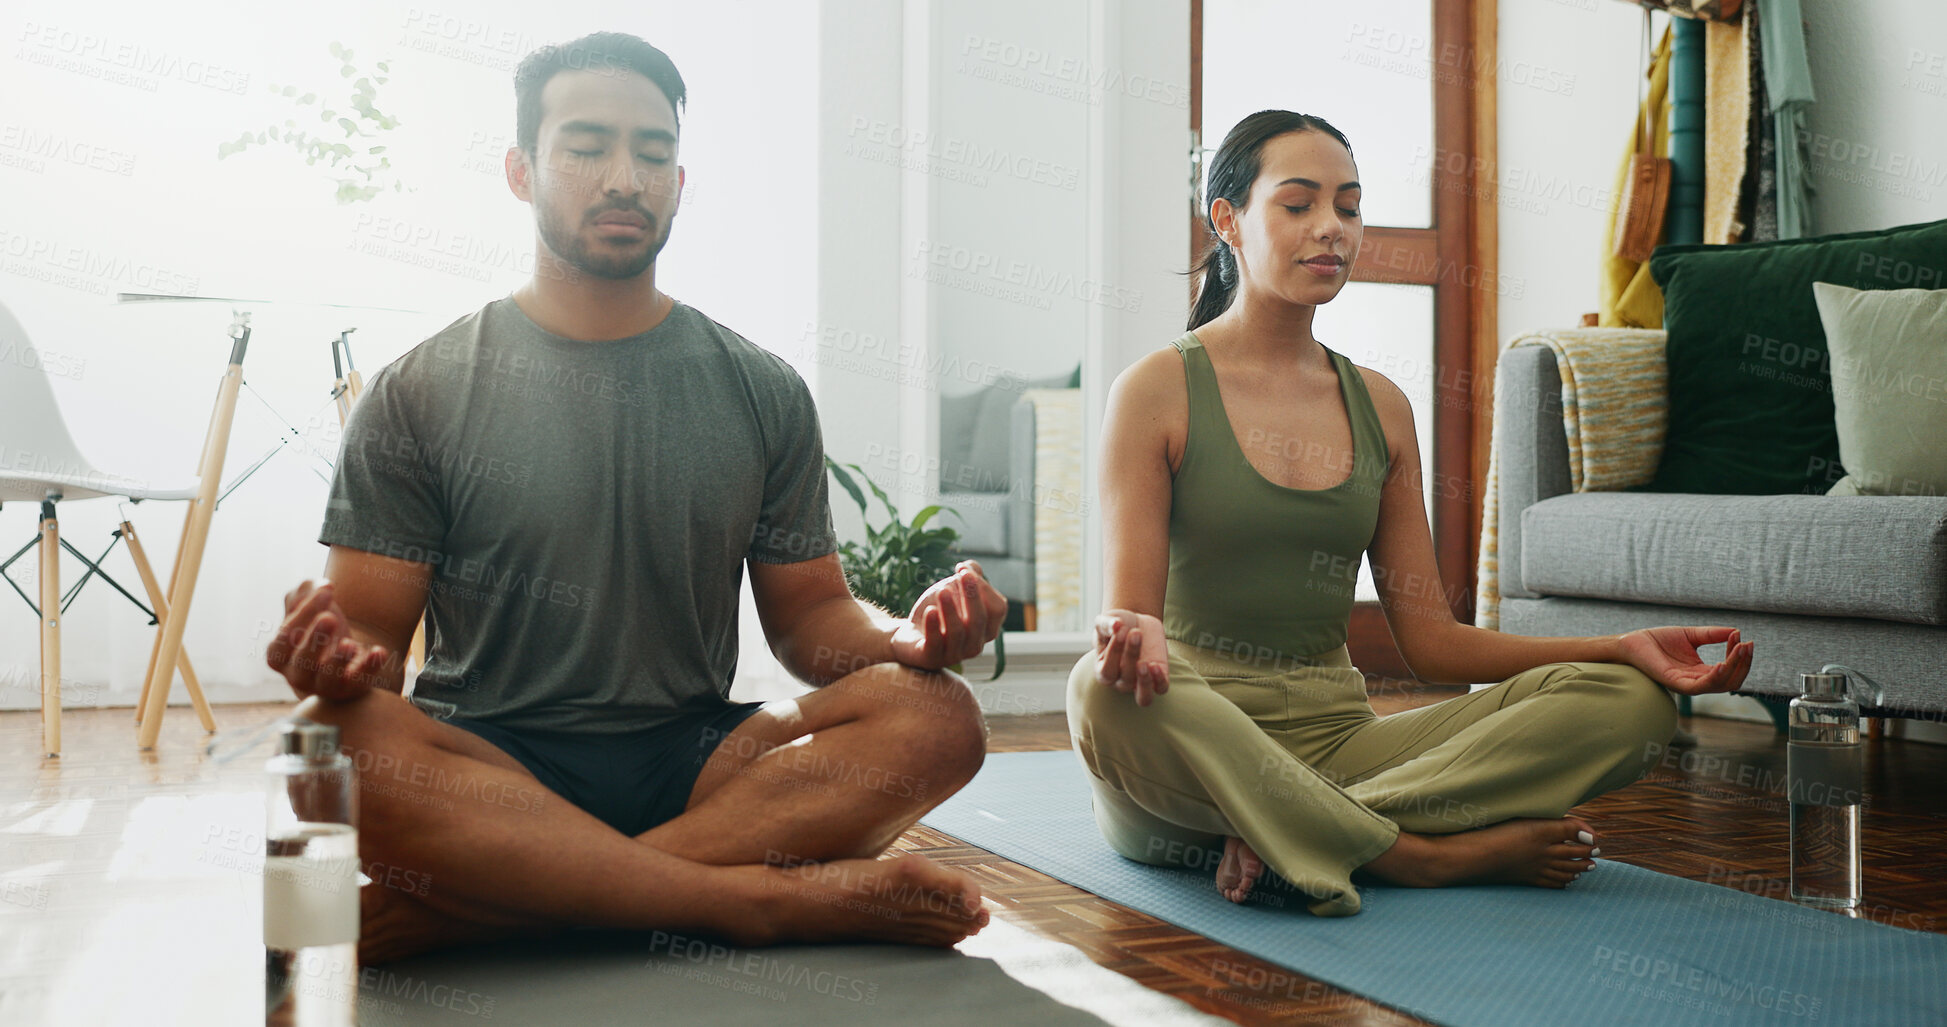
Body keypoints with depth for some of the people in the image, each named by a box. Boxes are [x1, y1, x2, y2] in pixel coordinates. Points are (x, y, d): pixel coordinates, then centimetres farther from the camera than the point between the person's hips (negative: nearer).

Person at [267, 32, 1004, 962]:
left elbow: (807, 614, 12)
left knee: (937, 717, -24)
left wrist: (907, 635, -12)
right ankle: (765, 898, -28)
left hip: (692, 766, 3)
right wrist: (341, 661, -24)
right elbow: (373, 625, 1)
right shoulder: (420, 393, 5)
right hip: (487, 768, -2)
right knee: (337, 743, -35)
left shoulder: (761, 394, 11)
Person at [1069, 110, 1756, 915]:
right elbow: (1130, 614, -7)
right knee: (1104, 692, -39)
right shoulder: (1159, 390, -1)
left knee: (1628, 700, -13)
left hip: (1337, 741, 5)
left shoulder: (1381, 409, 13)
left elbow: (1431, 639, 10)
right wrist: (1134, 640, -32)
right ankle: (1421, 854, -26)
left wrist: (1624, 648, 0)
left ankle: (1281, 835, -25)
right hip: (1191, 750, -4)